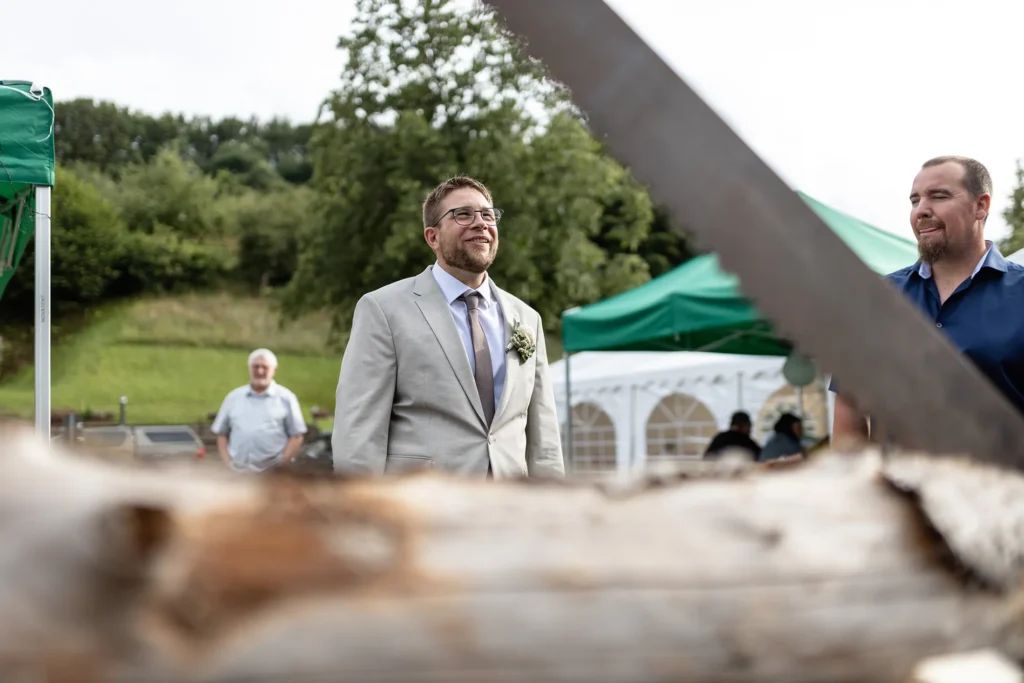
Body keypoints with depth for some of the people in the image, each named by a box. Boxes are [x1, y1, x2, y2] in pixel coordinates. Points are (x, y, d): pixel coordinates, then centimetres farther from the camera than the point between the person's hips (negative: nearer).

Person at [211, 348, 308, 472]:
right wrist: (227, 463, 1)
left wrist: (281, 465, -8)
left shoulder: (286, 398, 5)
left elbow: (296, 437, 2)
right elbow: (221, 434, 15)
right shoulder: (233, 398, 14)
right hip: (237, 473, 2)